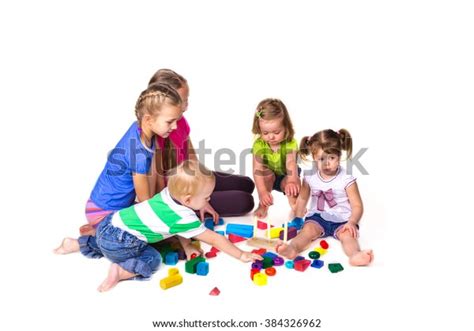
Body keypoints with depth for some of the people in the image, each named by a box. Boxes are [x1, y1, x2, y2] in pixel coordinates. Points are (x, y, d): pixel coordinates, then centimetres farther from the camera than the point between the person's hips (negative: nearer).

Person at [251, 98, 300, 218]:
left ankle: (295, 204, 1)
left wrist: (292, 181, -68)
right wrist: (263, 192, -52)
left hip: (285, 177, -1)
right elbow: (257, 170, -37)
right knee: (266, 172, -32)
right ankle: (263, 206, -14)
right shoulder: (259, 144, -28)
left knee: (294, 183, -32)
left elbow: (291, 163, -47)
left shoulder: (290, 143, -28)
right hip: (268, 177, 1)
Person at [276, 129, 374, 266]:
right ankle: (292, 248, -52)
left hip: (341, 220, -1)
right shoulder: (310, 178, 1)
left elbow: (357, 206, -8)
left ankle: (355, 255, -57)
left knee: (348, 235, -30)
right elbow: (302, 199, 16)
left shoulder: (346, 180, -8)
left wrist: (352, 222, -26)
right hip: (317, 217, 2)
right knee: (307, 230, -27)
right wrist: (297, 219, 11)